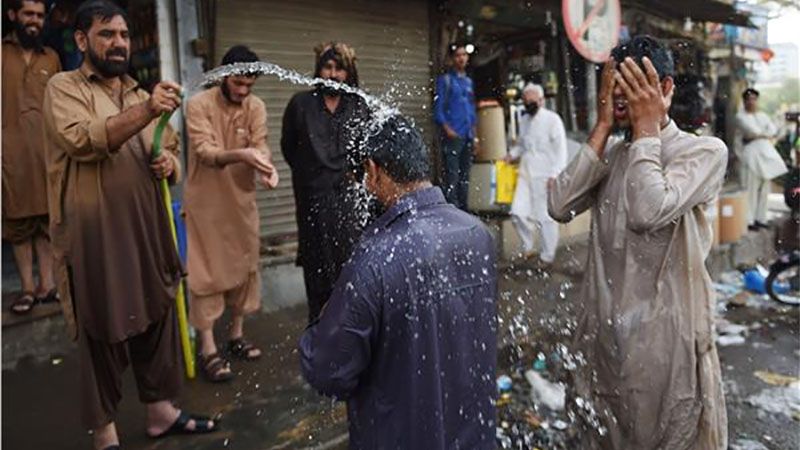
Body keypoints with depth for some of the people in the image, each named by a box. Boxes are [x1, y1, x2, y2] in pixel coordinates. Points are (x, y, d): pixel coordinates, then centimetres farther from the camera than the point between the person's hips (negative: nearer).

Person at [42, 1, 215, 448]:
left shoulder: (139, 94, 18)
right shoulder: (64, 87, -1)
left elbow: (171, 148, 23)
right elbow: (82, 140, -20)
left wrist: (169, 162, -1)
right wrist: (146, 111, -30)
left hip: (147, 229, 6)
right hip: (95, 234, -6)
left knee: (157, 319, 11)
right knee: (102, 332, 4)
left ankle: (161, 410, 27)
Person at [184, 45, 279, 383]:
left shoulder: (256, 107, 0)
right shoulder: (199, 105, -13)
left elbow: (260, 146, -11)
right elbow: (206, 152, -24)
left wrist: (265, 166, -34)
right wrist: (240, 154, -42)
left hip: (242, 199, 5)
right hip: (206, 202, -4)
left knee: (244, 267, 11)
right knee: (207, 273, -1)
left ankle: (237, 336, 27)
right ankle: (208, 349, 8)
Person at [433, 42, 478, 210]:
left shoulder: (468, 81, 19)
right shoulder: (445, 80, 0)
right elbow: (438, 108, -6)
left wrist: (474, 134, 14)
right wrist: (447, 129, -18)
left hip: (467, 136, 7)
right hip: (452, 135, -7)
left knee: (464, 175, 11)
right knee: (451, 175, -11)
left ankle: (463, 209, 20)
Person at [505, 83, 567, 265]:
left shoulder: (552, 119, -9)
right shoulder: (523, 120, 11)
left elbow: (561, 150, -11)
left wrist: (555, 176, -17)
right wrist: (512, 154, 6)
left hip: (545, 176, -6)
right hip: (526, 173, 6)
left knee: (545, 217, 1)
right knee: (518, 213, -1)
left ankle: (548, 256, 17)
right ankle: (527, 247, 21)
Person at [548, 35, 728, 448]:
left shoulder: (705, 151, -8)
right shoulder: (611, 155, 8)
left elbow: (649, 211, -26)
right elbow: (560, 208, -9)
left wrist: (646, 128, -15)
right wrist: (602, 128, -7)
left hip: (664, 335, -5)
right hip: (605, 331, 5)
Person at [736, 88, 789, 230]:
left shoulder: (763, 115, 21)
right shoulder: (741, 116, 3)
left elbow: (773, 131, 8)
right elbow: (751, 130, -10)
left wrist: (760, 135, -6)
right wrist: (766, 134, 4)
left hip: (766, 151, 6)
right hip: (751, 152, -6)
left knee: (765, 188, 4)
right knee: (751, 187, -12)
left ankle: (760, 218, 10)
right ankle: (749, 220, -11)